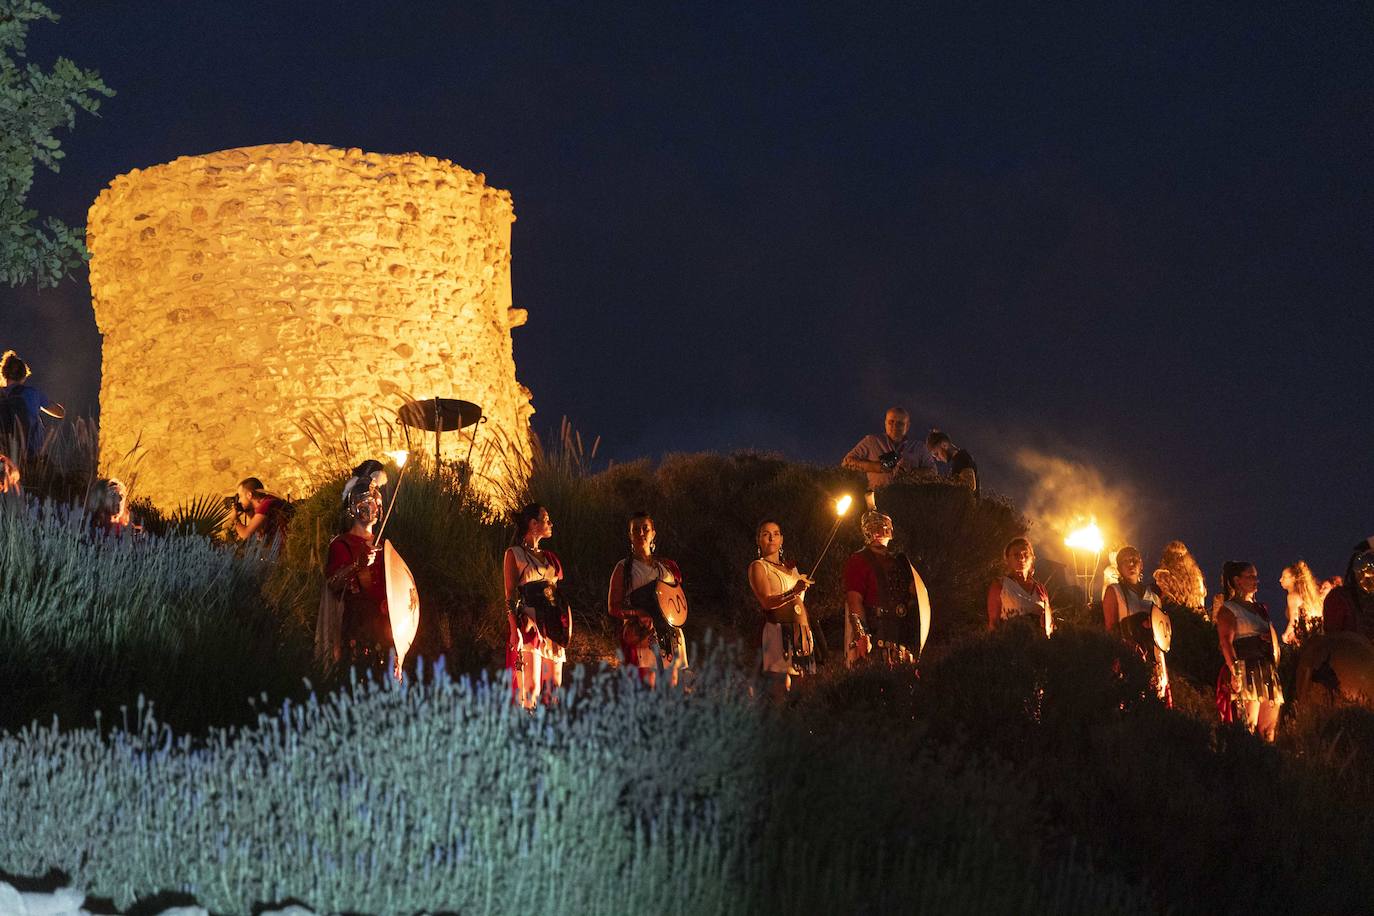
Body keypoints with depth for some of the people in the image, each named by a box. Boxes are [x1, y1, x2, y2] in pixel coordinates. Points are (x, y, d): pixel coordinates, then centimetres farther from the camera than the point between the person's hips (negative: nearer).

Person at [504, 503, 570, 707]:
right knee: (531, 686, -14)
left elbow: (562, 593, 18)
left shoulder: (549, 557, 20)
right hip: (529, 624, -6)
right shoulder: (514, 554, 2)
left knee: (553, 687, 2)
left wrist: (568, 624, 6)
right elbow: (510, 596, -6)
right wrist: (515, 630, -17)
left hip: (553, 628, 6)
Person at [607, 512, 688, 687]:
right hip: (641, 637, -5)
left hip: (669, 637, 5)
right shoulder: (624, 568, 4)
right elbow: (613, 607, 1)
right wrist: (638, 613, -16)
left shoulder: (666, 567, 15)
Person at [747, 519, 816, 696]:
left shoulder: (790, 567, 23)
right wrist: (794, 592, -28)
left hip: (801, 632, 7)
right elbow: (767, 602, -13)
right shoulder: (758, 567, 2)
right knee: (782, 684, -16)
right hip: (779, 632, -7)